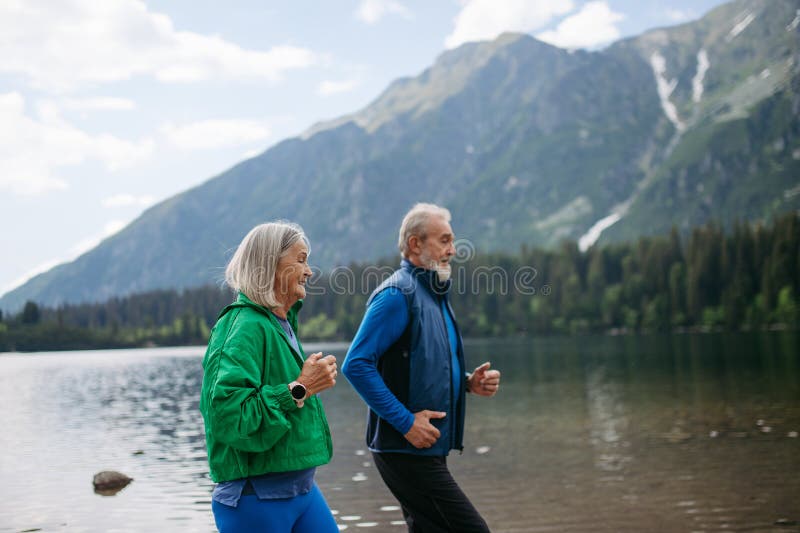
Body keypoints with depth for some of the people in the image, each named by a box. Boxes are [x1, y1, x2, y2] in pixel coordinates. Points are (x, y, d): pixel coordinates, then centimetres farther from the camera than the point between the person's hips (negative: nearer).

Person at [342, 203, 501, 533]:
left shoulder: (434, 294, 16)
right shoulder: (397, 294, -14)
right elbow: (356, 365, -21)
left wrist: (468, 382, 6)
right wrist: (406, 421, -21)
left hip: (427, 448, 10)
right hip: (405, 449, -10)